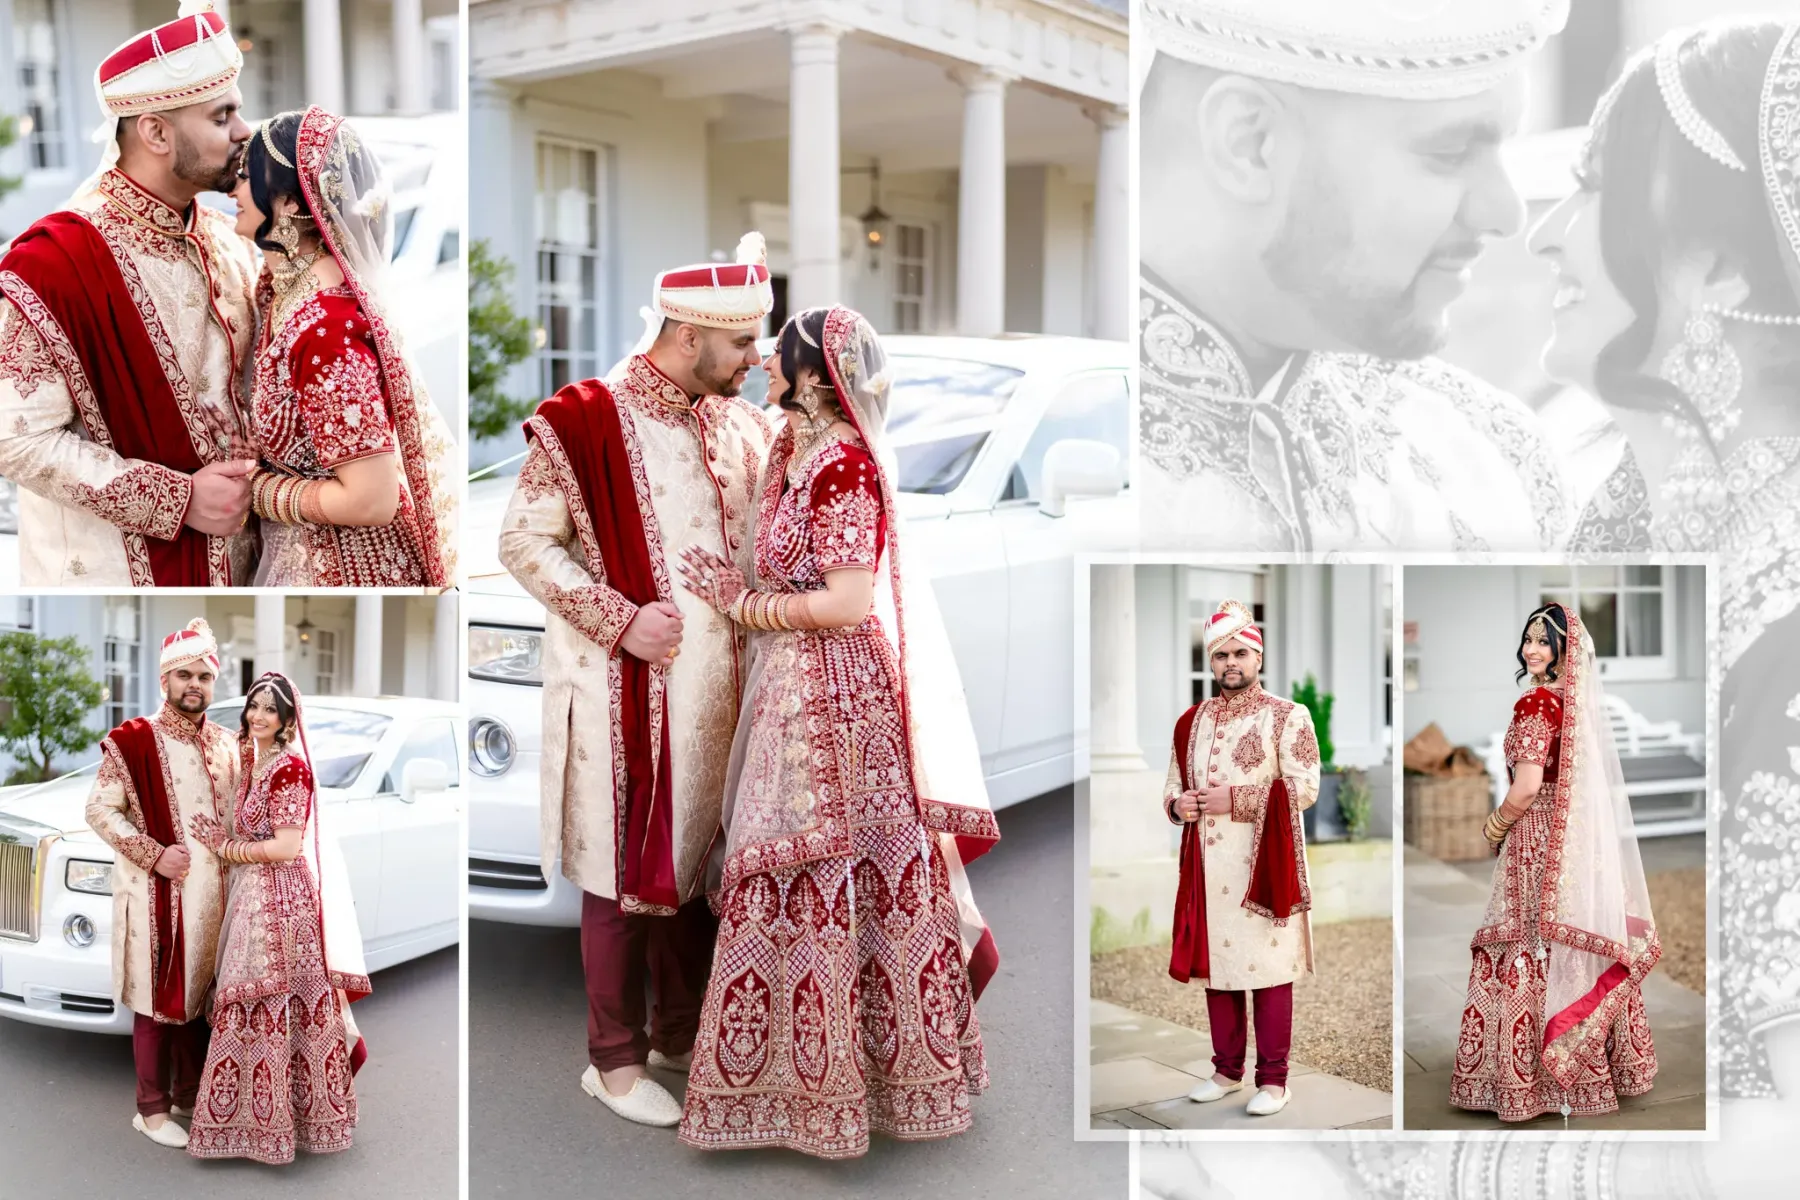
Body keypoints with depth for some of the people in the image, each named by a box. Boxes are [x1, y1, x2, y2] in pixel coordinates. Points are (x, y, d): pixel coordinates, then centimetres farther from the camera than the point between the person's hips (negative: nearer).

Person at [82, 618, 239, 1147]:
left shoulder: (224, 745, 8)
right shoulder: (133, 741, -9)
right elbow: (100, 810, -10)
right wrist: (155, 855, -17)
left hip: (212, 891, 5)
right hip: (158, 892, -5)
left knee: (200, 993, 14)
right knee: (158, 999, 2)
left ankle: (191, 1092, 28)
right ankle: (153, 1109, 13)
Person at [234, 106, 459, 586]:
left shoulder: (325, 325, -28)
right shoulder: (285, 281, -1)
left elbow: (371, 500, -28)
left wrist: (254, 490, -16)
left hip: (347, 566, -8)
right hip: (306, 553, 8)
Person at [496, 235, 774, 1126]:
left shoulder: (736, 424, 7)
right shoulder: (588, 420, -12)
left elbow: (765, 531, 18)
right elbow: (522, 542, -12)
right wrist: (621, 621, -18)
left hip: (714, 686, 6)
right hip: (628, 693, -6)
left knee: (696, 854, 16)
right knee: (625, 870, 4)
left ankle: (681, 1030, 33)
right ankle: (614, 1060, 19)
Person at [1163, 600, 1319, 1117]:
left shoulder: (1288, 716, -4)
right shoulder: (1192, 720, 13)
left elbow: (1304, 788, -11)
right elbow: (1172, 786, 20)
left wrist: (1235, 798, -18)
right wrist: (1179, 803, -4)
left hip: (1264, 865, -5)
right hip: (1208, 866, 5)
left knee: (1268, 970, -1)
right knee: (1216, 964, 10)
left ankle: (1273, 1078, 7)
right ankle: (1227, 1069, 22)